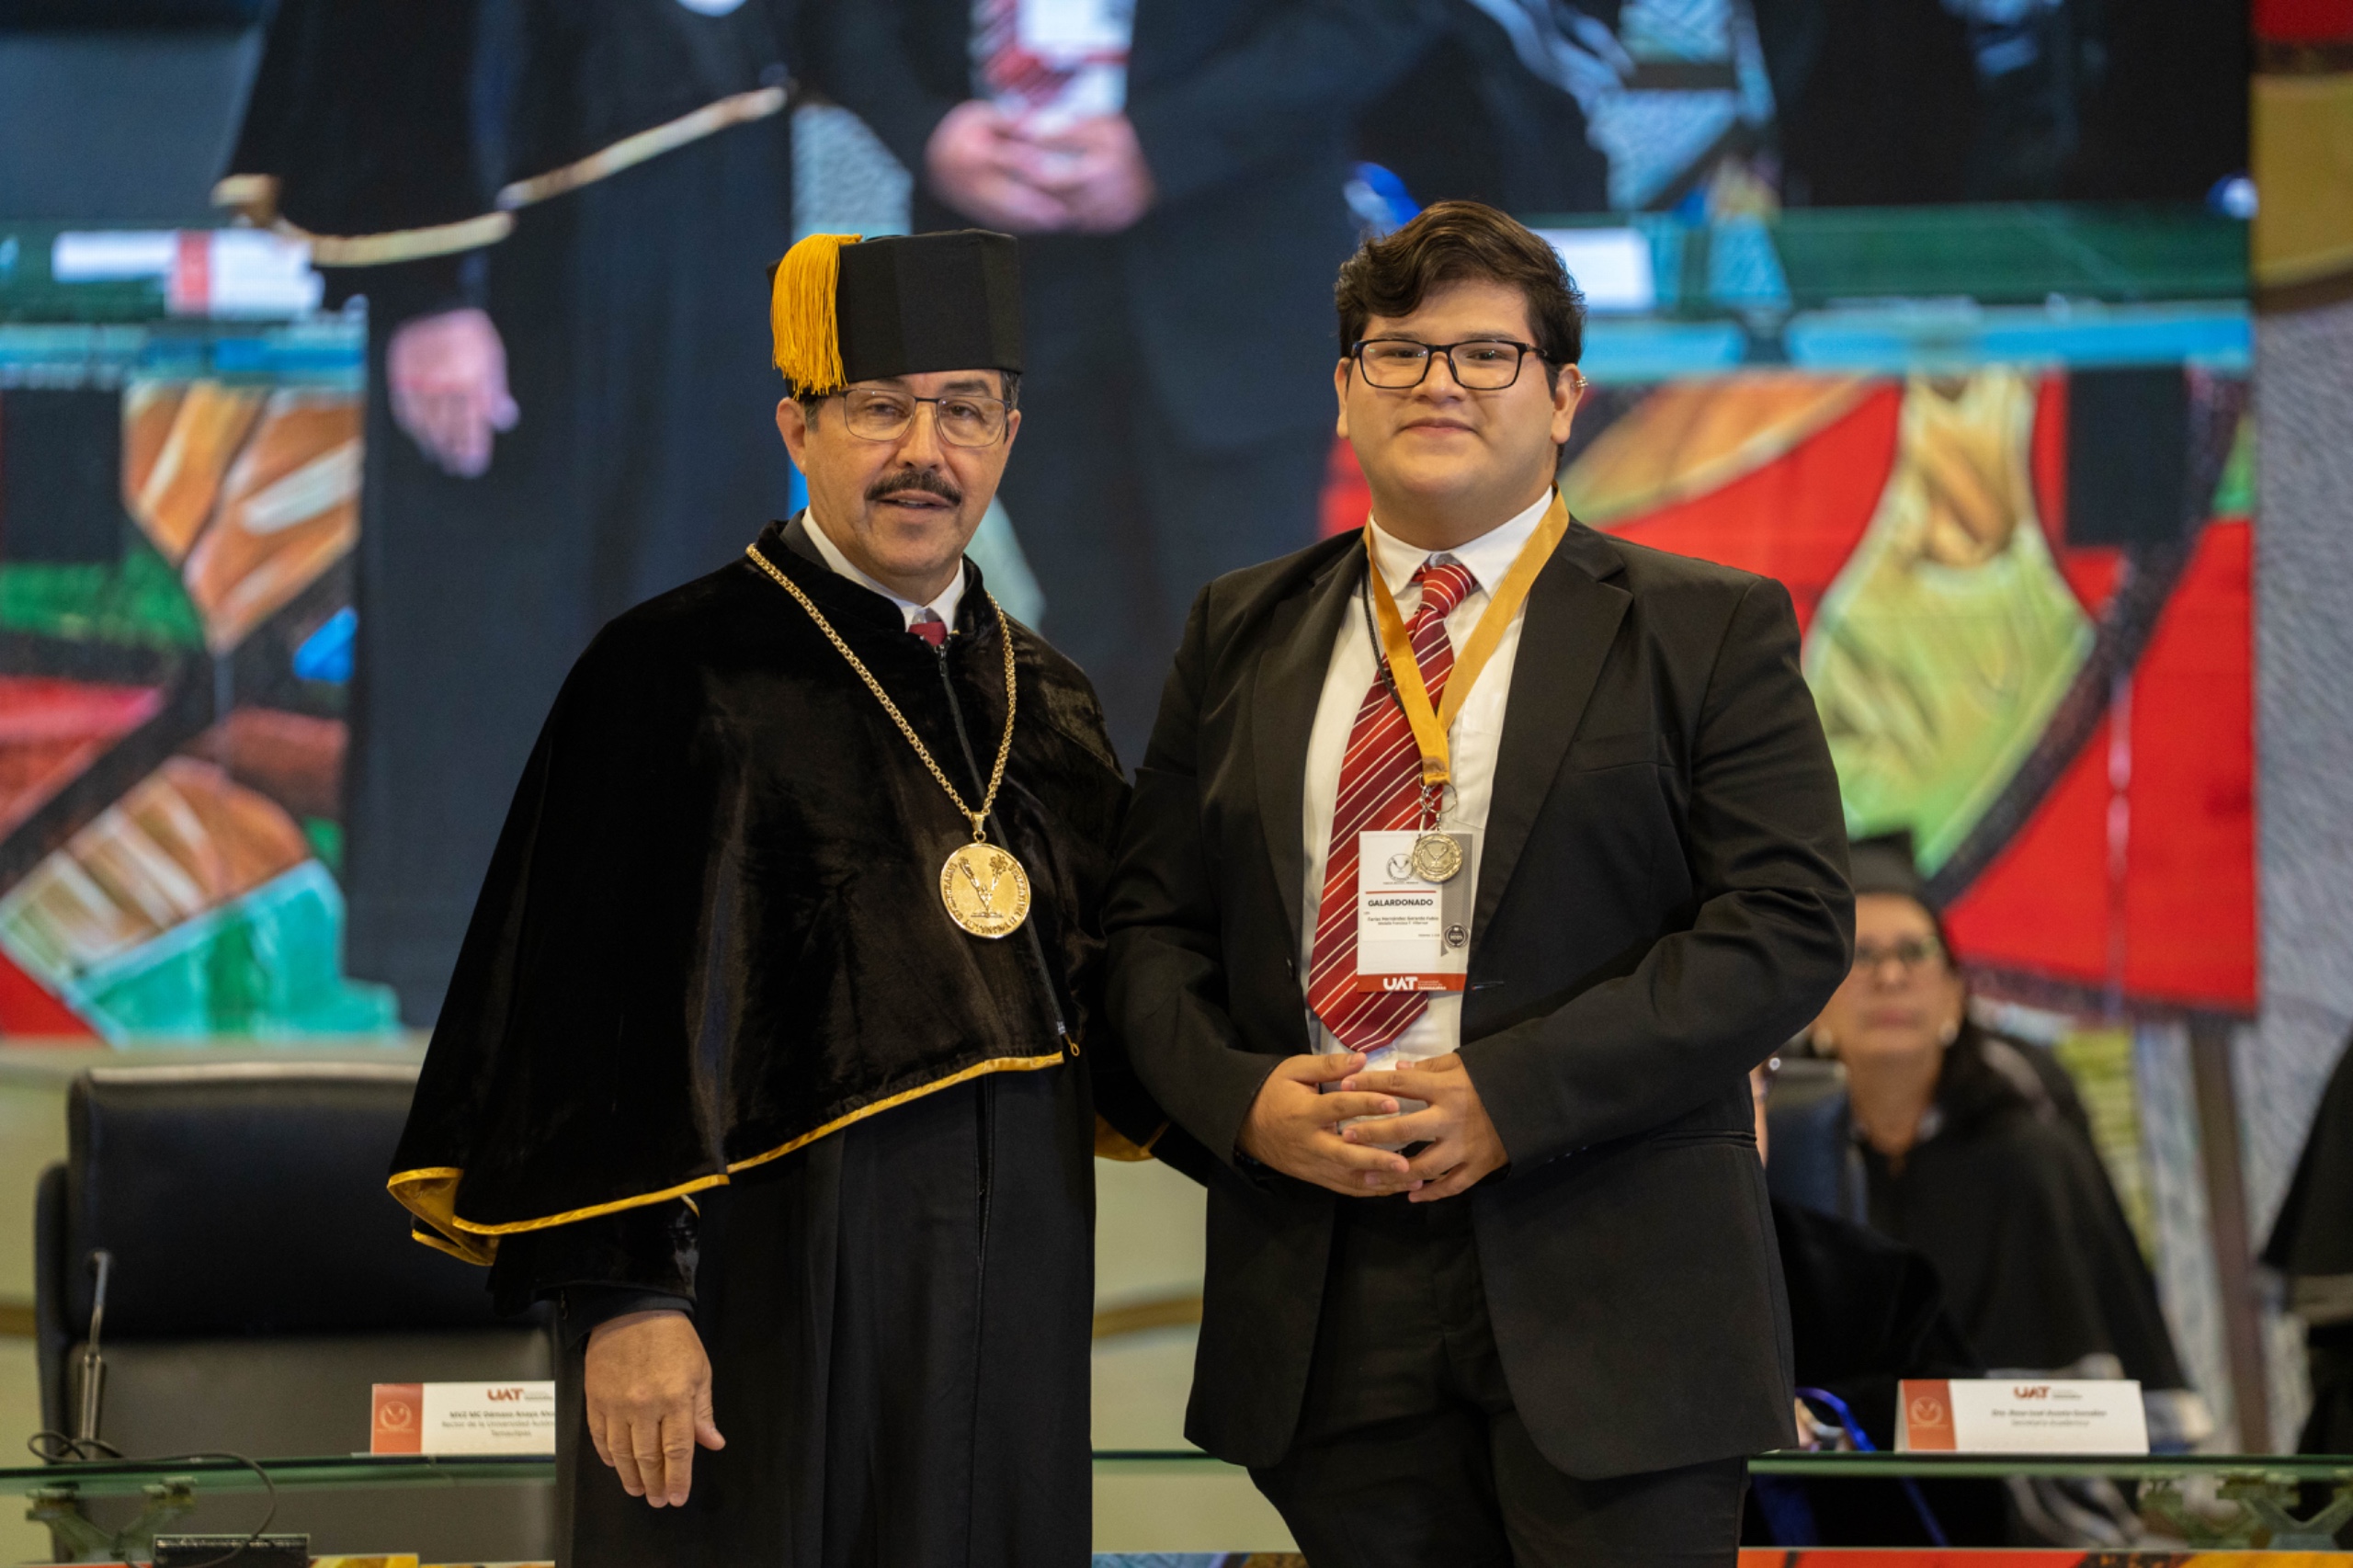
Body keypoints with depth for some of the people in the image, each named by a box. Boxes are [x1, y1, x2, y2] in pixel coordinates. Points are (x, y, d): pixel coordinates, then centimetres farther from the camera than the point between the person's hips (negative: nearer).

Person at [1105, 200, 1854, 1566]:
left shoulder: (1712, 632, 3)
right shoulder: (1244, 634, 15)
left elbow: (1788, 925, -6)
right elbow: (1153, 923, 14)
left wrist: (1511, 1095, -15)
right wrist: (1241, 1096, -7)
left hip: (1608, 1299, -3)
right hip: (1327, 1293, 3)